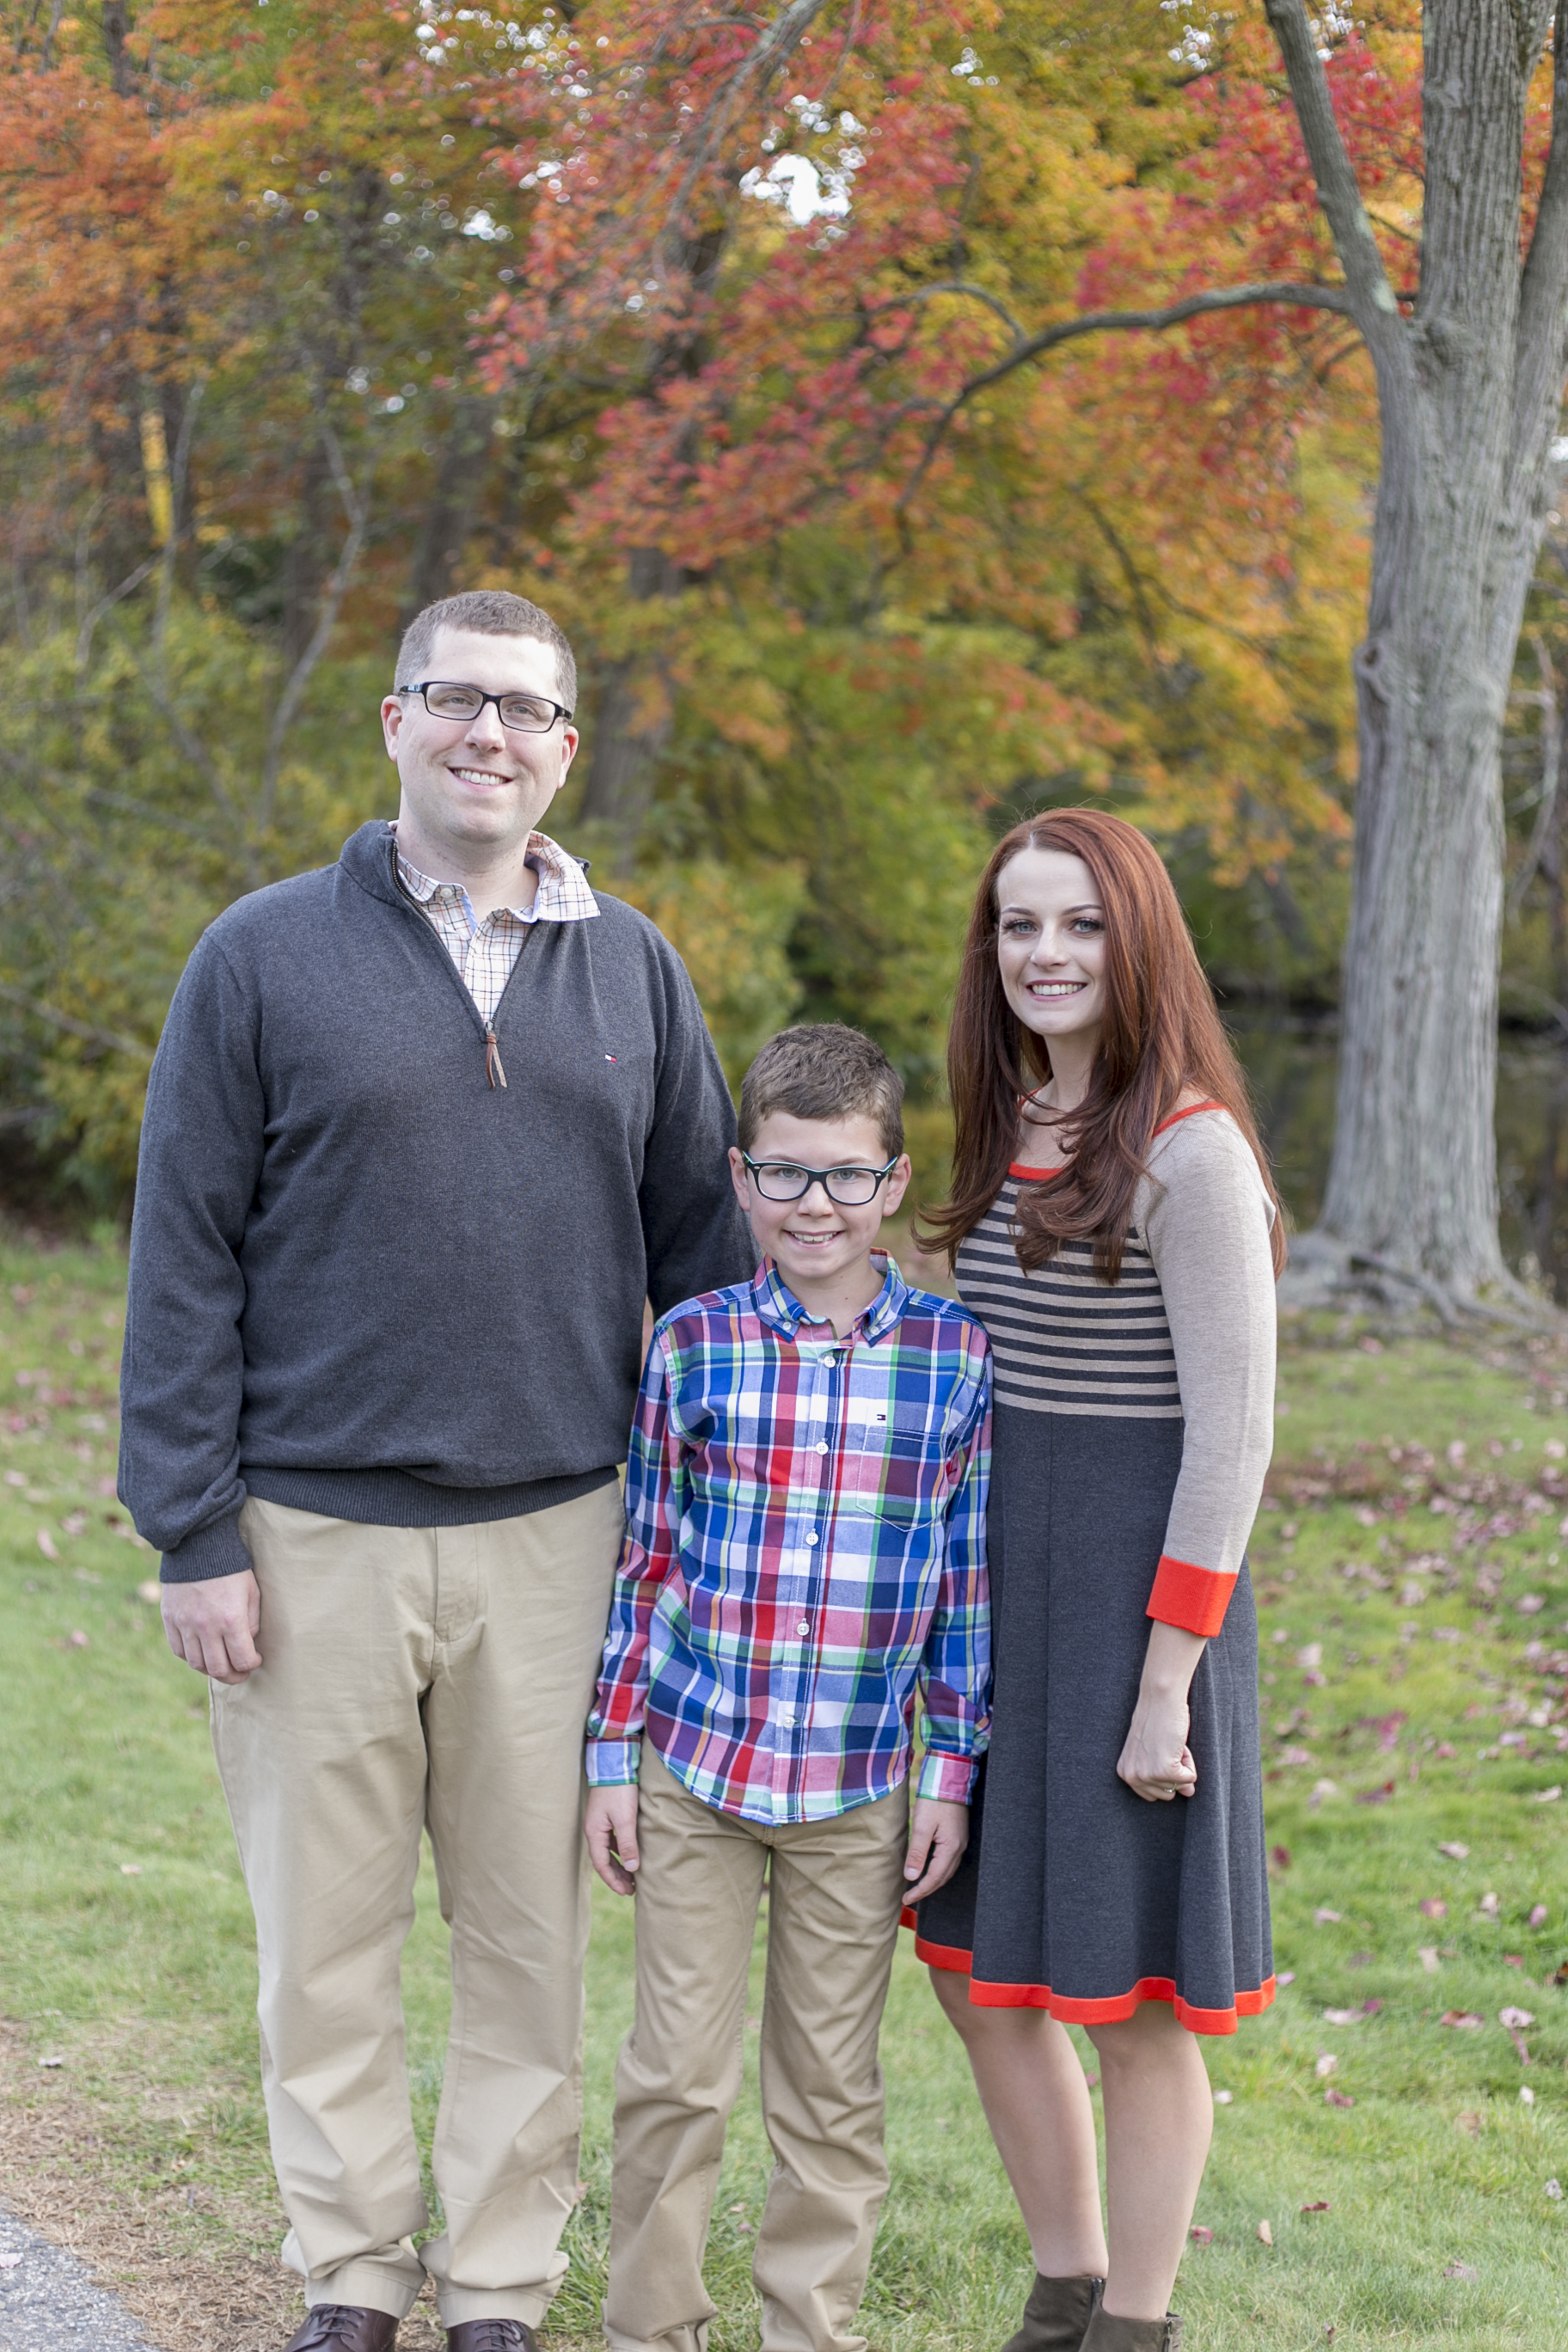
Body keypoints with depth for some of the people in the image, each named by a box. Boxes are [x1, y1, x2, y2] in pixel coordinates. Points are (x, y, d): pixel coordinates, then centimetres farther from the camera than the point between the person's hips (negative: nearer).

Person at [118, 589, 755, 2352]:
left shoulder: (631, 971, 8)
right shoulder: (267, 956, -1)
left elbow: (698, 1247, 13)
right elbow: (183, 1263, -1)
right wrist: (193, 1536, -6)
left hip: (554, 1534, 2)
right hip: (316, 1537, -2)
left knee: (530, 1931, 8)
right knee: (326, 1929, 7)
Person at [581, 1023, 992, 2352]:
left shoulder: (956, 1358, -3)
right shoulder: (693, 1348, -2)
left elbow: (970, 1580, 2)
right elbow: (644, 1564, 4)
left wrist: (954, 1775, 1)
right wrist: (611, 1756, 3)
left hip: (859, 1791, 0)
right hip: (691, 1770, 0)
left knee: (832, 2092, 10)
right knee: (676, 2077, 6)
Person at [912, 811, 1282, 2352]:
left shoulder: (1189, 1154, -14)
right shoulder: (1008, 1134, 10)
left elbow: (1233, 1434, -16)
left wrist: (1165, 1684, -18)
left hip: (1135, 1587, -8)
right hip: (995, 1583, 8)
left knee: (1129, 1999, 4)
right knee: (979, 1961, 14)